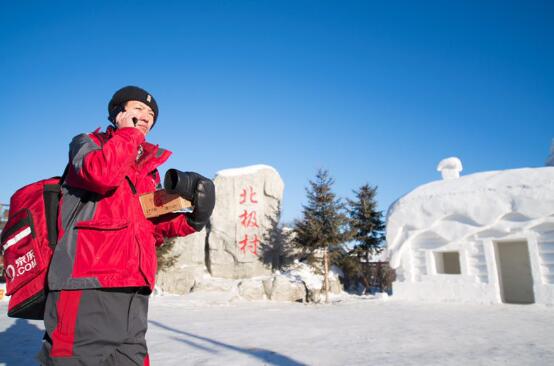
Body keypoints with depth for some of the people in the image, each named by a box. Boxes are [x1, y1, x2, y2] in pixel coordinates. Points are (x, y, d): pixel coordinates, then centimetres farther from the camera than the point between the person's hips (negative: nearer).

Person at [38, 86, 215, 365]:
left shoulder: (149, 168, 22)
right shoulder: (86, 143, 7)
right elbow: (101, 173, -19)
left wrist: (191, 220, 3)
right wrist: (128, 132, -3)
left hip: (133, 289, 6)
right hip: (86, 284, -6)